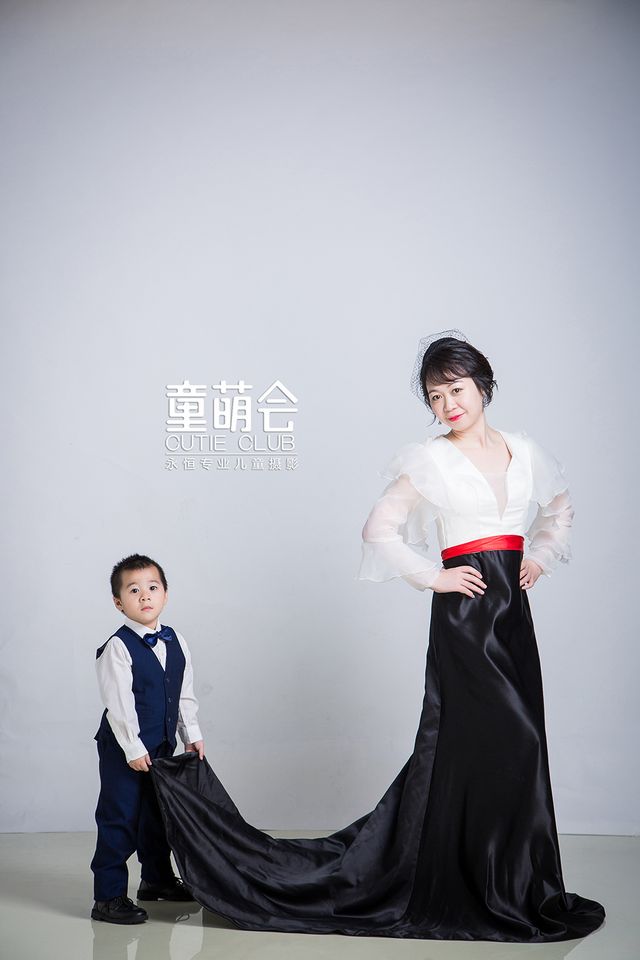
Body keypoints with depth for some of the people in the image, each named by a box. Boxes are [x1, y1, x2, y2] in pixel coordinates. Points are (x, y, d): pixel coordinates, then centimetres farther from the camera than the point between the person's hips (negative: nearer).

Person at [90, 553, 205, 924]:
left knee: (158, 814, 20)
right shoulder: (118, 647, -17)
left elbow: (185, 695, 10)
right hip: (124, 749, -7)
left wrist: (192, 735, 6)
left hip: (162, 747, 7)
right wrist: (133, 749, -19)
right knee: (119, 820, -2)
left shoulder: (176, 642, 3)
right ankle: (108, 897, 8)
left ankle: (157, 879, 37)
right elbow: (118, 704, -19)